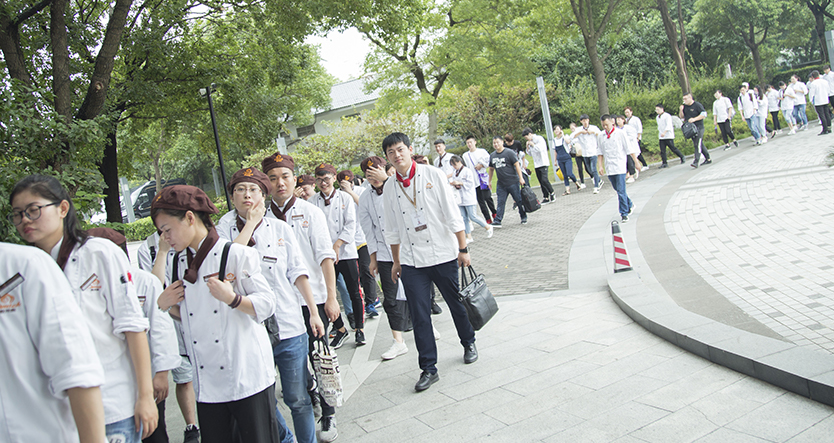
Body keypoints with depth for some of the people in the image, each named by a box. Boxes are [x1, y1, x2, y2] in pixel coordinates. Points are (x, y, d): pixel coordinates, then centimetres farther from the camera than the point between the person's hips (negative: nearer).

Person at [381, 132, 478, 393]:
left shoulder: (433, 176, -4)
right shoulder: (389, 188, 5)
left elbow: (452, 215, -4)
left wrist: (463, 248, -6)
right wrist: (396, 261, 14)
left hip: (443, 254, -2)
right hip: (411, 261, 2)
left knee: (457, 303, 13)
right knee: (419, 315, 0)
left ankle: (469, 344, 39)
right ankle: (428, 368, 11)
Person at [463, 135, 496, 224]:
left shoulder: (482, 151, 5)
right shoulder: (465, 155, 11)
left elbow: (490, 161, -3)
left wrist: (482, 165, -10)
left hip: (483, 178, -2)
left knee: (487, 198, -5)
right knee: (480, 201, 1)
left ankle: (494, 213, 20)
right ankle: (488, 219, 7)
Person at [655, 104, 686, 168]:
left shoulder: (667, 116, -7)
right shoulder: (657, 117, 17)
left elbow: (668, 125, -17)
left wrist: (664, 132, -31)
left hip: (668, 136, -7)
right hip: (661, 137, 7)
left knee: (673, 148, -3)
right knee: (662, 151, -2)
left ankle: (682, 157, 15)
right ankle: (664, 163, -2)